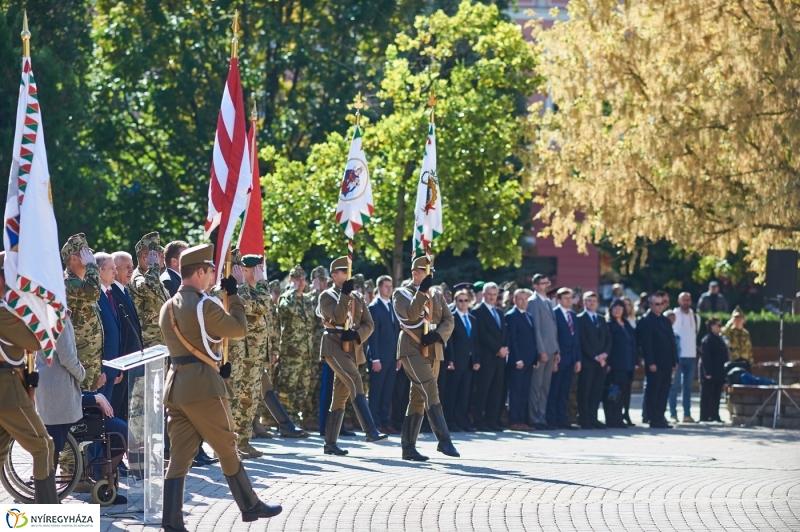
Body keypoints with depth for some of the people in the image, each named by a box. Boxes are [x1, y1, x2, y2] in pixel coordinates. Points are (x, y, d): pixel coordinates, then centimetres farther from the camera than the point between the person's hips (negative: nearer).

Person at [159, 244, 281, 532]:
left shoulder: (167, 307, 12)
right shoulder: (205, 305, -13)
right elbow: (240, 329, -2)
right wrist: (233, 295, 8)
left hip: (176, 386, 7)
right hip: (204, 387, -7)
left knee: (180, 455, 4)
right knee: (227, 448, 7)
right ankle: (250, 506, 19)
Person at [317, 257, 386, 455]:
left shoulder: (358, 297, 16)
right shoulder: (327, 296, 0)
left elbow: (369, 324, 9)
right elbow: (338, 317, -16)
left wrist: (357, 335, -9)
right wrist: (345, 294, -18)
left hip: (352, 348, 6)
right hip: (334, 347, -6)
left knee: (341, 396, 7)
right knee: (355, 381, -25)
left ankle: (330, 443, 12)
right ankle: (370, 431, -33)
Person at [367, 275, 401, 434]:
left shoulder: (393, 307, 15)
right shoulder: (374, 307, -7)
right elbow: (373, 334, -11)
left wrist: (398, 356, 11)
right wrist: (375, 359, -16)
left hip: (392, 357, 7)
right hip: (379, 357, -7)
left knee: (388, 392, 8)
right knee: (376, 392, -2)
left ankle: (385, 422, 11)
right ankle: (375, 424, 0)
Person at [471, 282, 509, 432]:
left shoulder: (498, 312, 20)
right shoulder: (478, 311, -3)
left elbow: (505, 332, 17)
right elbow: (483, 334, -11)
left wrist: (505, 348, -2)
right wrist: (498, 349, -12)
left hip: (499, 357, 7)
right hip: (486, 357, -7)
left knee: (497, 391, 3)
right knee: (482, 390, -7)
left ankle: (492, 421, 5)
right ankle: (479, 421, -5)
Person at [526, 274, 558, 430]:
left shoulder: (548, 302, 17)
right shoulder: (533, 302, -8)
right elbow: (536, 328, -13)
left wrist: (556, 350, 13)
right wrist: (541, 351, -17)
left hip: (550, 350, 8)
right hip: (541, 351, -8)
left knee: (545, 387, 9)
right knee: (536, 386, -3)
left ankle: (542, 418, 13)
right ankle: (534, 419, 0)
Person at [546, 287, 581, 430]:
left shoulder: (574, 315, 15)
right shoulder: (553, 314, -7)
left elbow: (577, 338, 16)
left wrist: (578, 359, 10)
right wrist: (554, 358, -16)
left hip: (571, 359, 6)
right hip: (558, 358, -6)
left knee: (564, 391, 9)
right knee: (554, 390, -2)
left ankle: (562, 419, 12)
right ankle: (551, 420, 0)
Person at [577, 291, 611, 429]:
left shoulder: (602, 321, 20)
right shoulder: (580, 319, -1)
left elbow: (608, 339, 14)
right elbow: (582, 341, -8)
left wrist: (605, 354, -4)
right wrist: (595, 357, -13)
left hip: (601, 362, 6)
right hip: (587, 361, -6)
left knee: (597, 392, 3)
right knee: (585, 392, -5)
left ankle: (593, 419, 6)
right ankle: (584, 420, -4)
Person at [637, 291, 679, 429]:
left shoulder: (666, 321, 19)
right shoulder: (646, 321, -6)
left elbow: (672, 341, 19)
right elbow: (646, 343, -13)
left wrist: (675, 360, 12)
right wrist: (650, 363, -18)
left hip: (667, 364, 7)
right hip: (655, 364, -7)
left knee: (664, 392, 6)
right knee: (653, 392, -3)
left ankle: (660, 418, 9)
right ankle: (654, 419, -2)